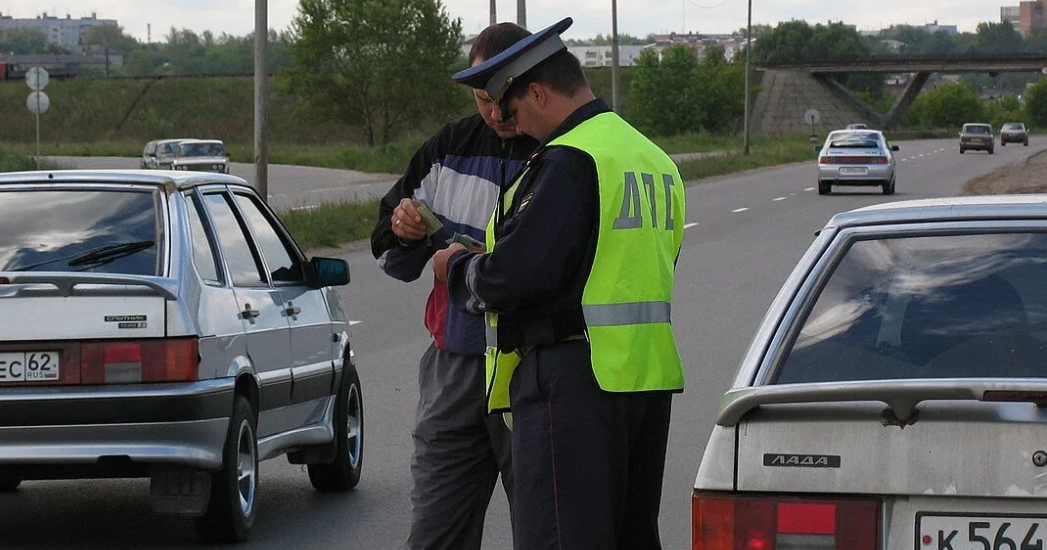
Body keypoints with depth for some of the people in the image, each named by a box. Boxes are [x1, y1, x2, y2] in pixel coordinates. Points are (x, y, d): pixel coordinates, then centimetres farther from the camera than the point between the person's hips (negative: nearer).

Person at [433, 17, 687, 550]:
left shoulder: (568, 161, -14)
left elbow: (516, 275, -21)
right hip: (650, 372, 10)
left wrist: (458, 267, 0)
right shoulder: (655, 160, 16)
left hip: (576, 380, -10)